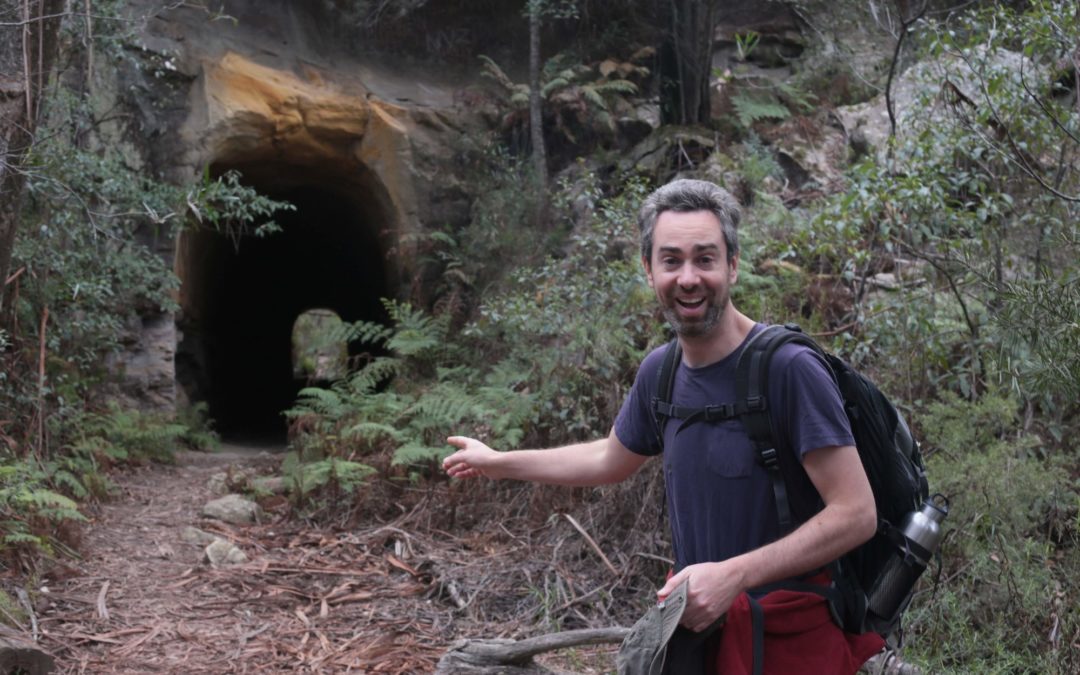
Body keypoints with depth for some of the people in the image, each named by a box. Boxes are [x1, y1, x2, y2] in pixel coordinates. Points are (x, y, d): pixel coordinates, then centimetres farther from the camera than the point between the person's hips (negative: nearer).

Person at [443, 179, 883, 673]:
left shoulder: (789, 369, -21)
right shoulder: (659, 371, 0)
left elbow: (856, 513, -23)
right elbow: (610, 459, 19)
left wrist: (734, 575, -29)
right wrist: (498, 462, 25)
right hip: (700, 626, 6)